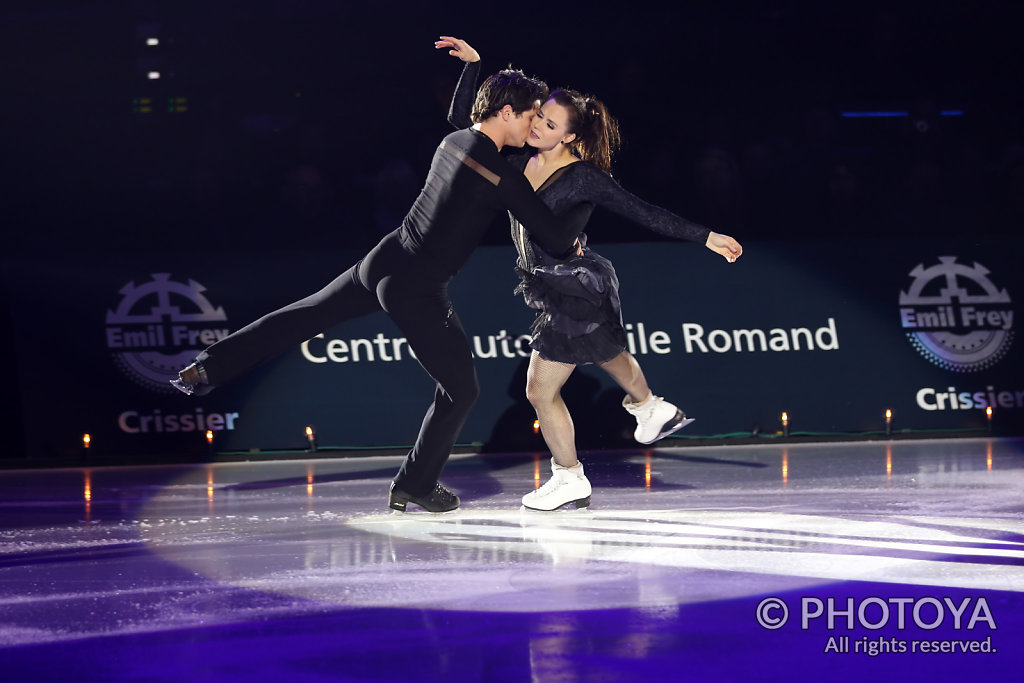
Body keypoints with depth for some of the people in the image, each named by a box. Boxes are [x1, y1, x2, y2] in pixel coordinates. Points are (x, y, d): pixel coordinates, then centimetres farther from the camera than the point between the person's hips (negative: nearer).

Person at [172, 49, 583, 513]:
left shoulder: (451, 143, 4)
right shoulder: (505, 181, -17)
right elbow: (554, 241, -11)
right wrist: (571, 242, 11)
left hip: (382, 262, 7)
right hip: (418, 292, -7)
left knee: (305, 315, 23)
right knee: (460, 389, 10)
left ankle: (208, 368, 22)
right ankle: (415, 486, 20)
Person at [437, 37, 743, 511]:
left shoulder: (584, 178, -22)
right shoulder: (520, 162, -4)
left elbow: (644, 213, -19)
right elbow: (462, 125, 2)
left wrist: (705, 237, -20)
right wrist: (471, 65, -6)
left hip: (576, 290, -8)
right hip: (552, 287, 8)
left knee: (541, 390, -2)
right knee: (605, 353, 32)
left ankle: (570, 480, 16)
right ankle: (653, 409, 60)